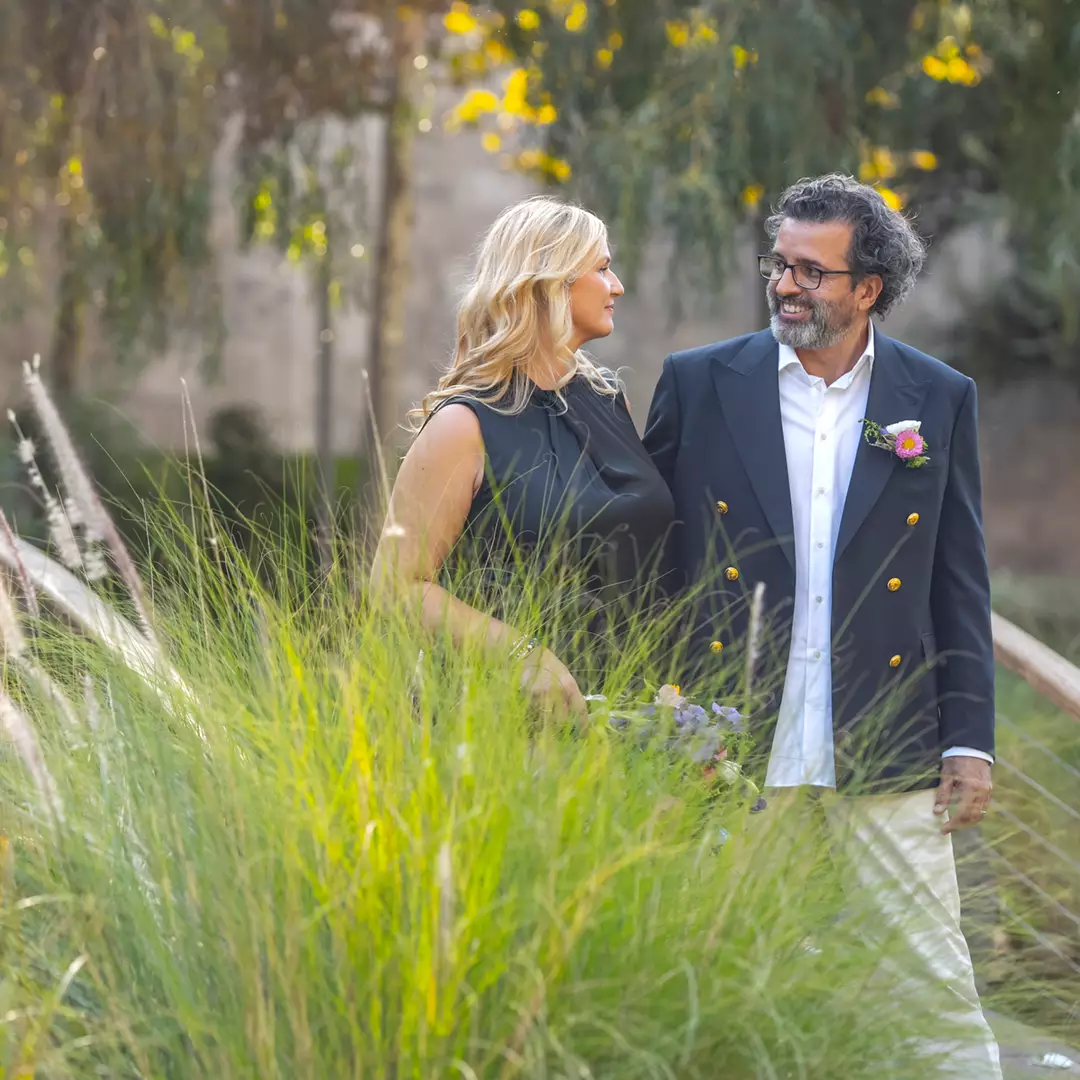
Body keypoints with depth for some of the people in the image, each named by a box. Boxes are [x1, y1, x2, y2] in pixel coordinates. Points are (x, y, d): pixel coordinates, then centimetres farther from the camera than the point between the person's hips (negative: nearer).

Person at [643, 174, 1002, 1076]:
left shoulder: (941, 400, 4)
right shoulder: (699, 383, 3)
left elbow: (961, 584, 7)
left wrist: (970, 741, 2)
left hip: (886, 758, 0)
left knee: (936, 983, 2)